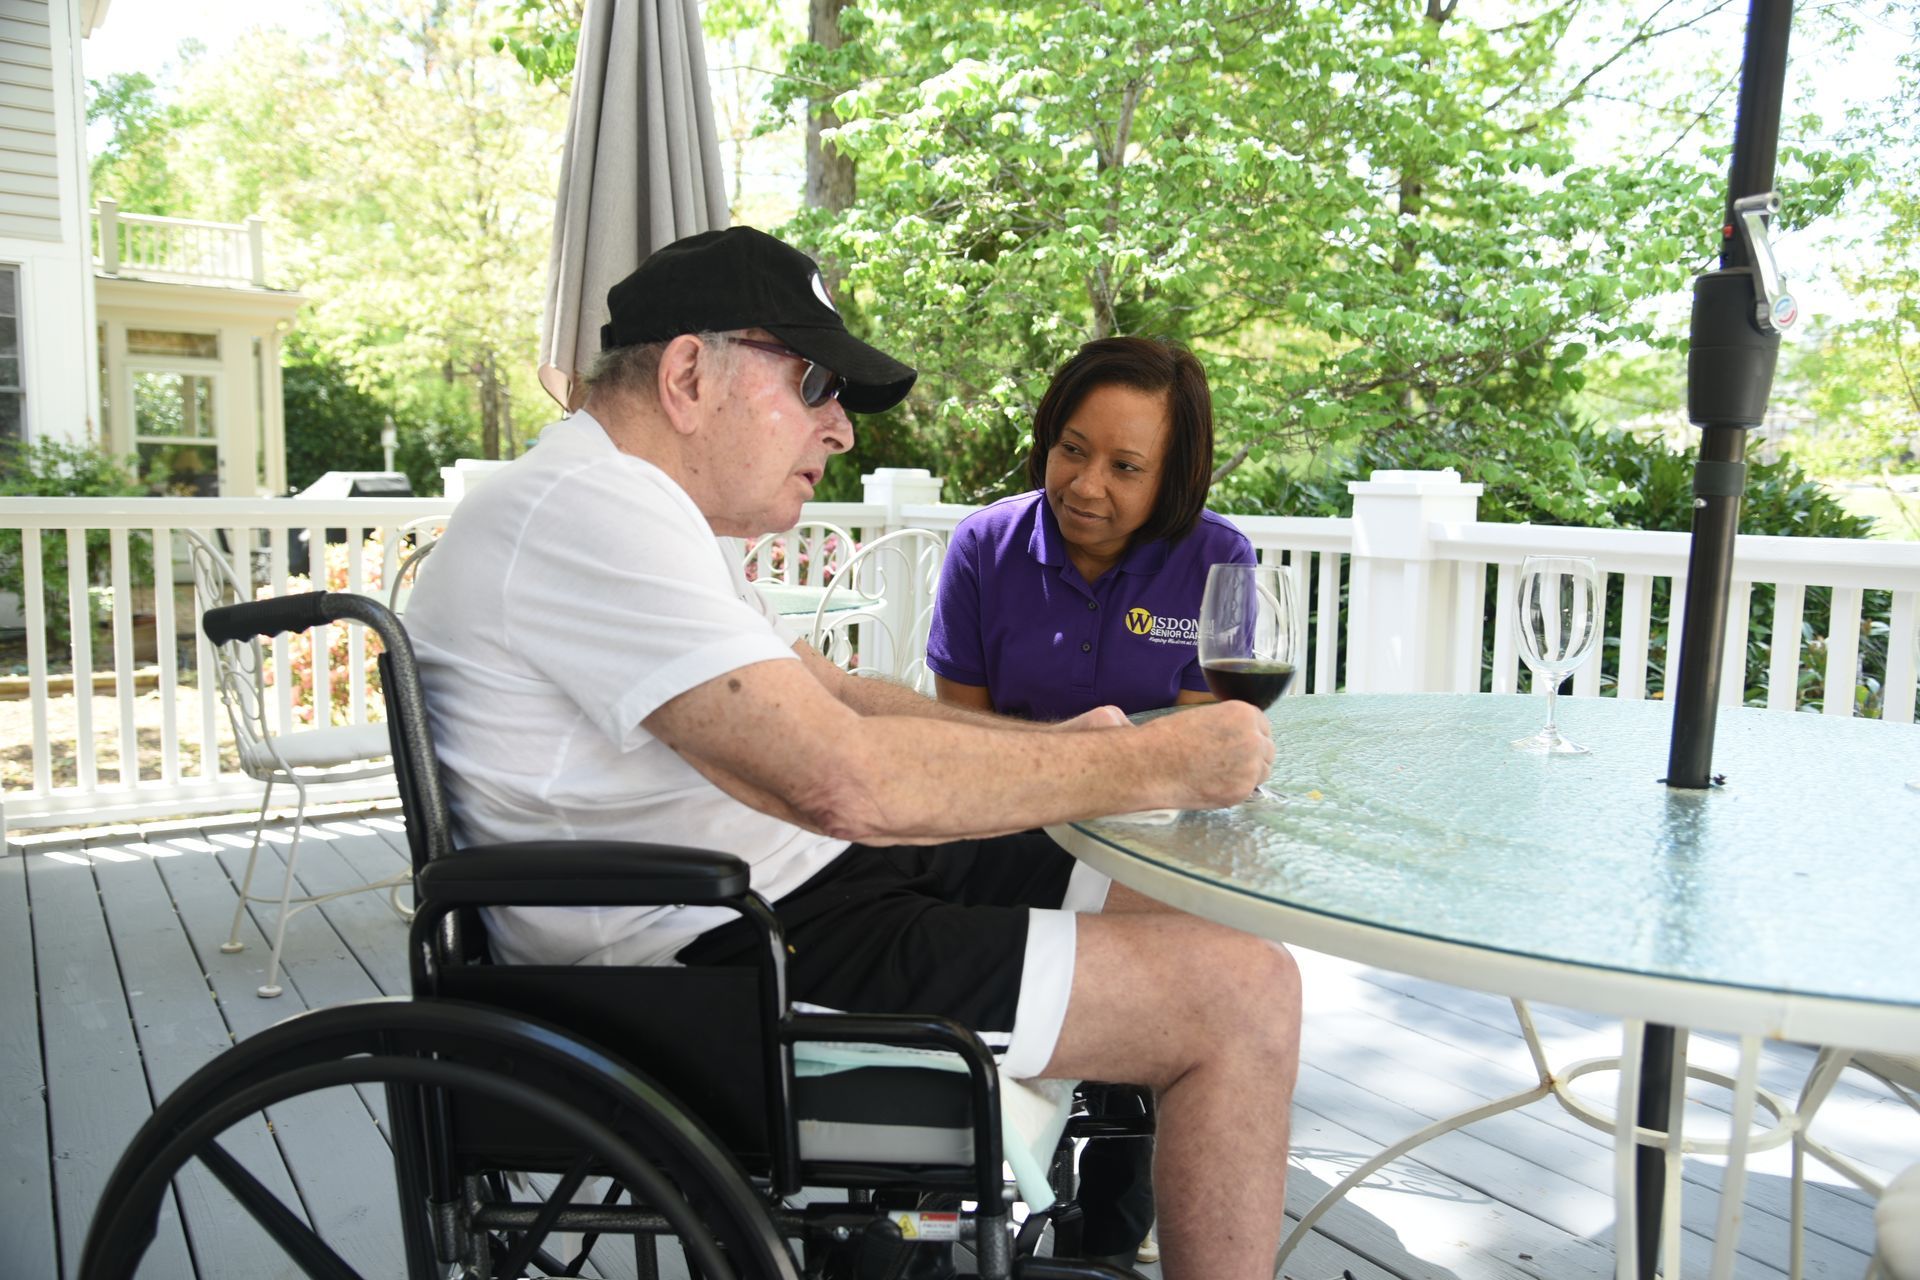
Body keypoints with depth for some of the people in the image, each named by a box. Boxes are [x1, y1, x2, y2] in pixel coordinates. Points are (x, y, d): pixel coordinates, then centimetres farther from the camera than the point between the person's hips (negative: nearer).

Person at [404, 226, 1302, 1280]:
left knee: (1204, 915, 13)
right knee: (1242, 994, -13)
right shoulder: (583, 512, -18)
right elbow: (846, 779, -28)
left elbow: (834, 697, 19)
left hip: (797, 878, 10)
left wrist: (1048, 745, 6)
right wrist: (1153, 765, -18)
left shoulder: (643, 513, 17)